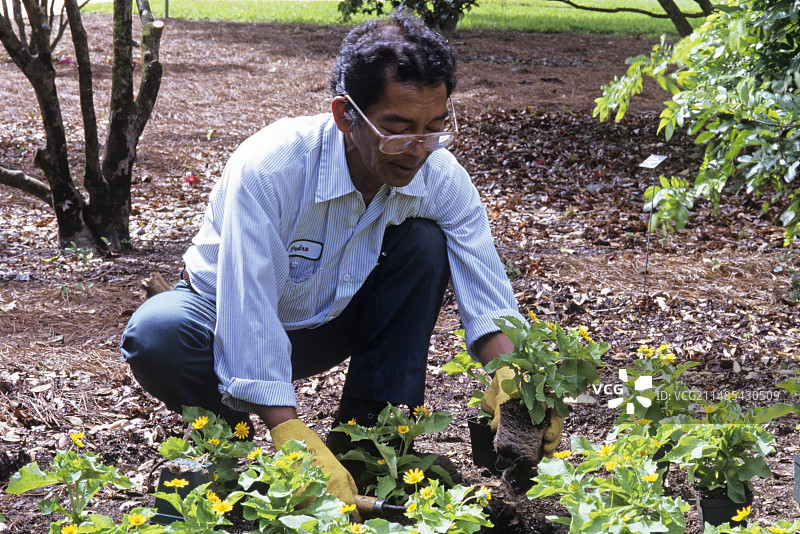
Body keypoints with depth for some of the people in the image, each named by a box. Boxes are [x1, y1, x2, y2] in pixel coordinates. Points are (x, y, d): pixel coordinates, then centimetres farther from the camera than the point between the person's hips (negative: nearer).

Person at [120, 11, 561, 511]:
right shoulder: (268, 168, -35)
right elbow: (249, 313, -39)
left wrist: (512, 386, -39)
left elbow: (488, 300, -19)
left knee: (424, 244, -20)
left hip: (329, 319, 4)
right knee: (156, 337, -37)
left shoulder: (441, 178, -20)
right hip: (230, 316, -4)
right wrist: (296, 442, -46)